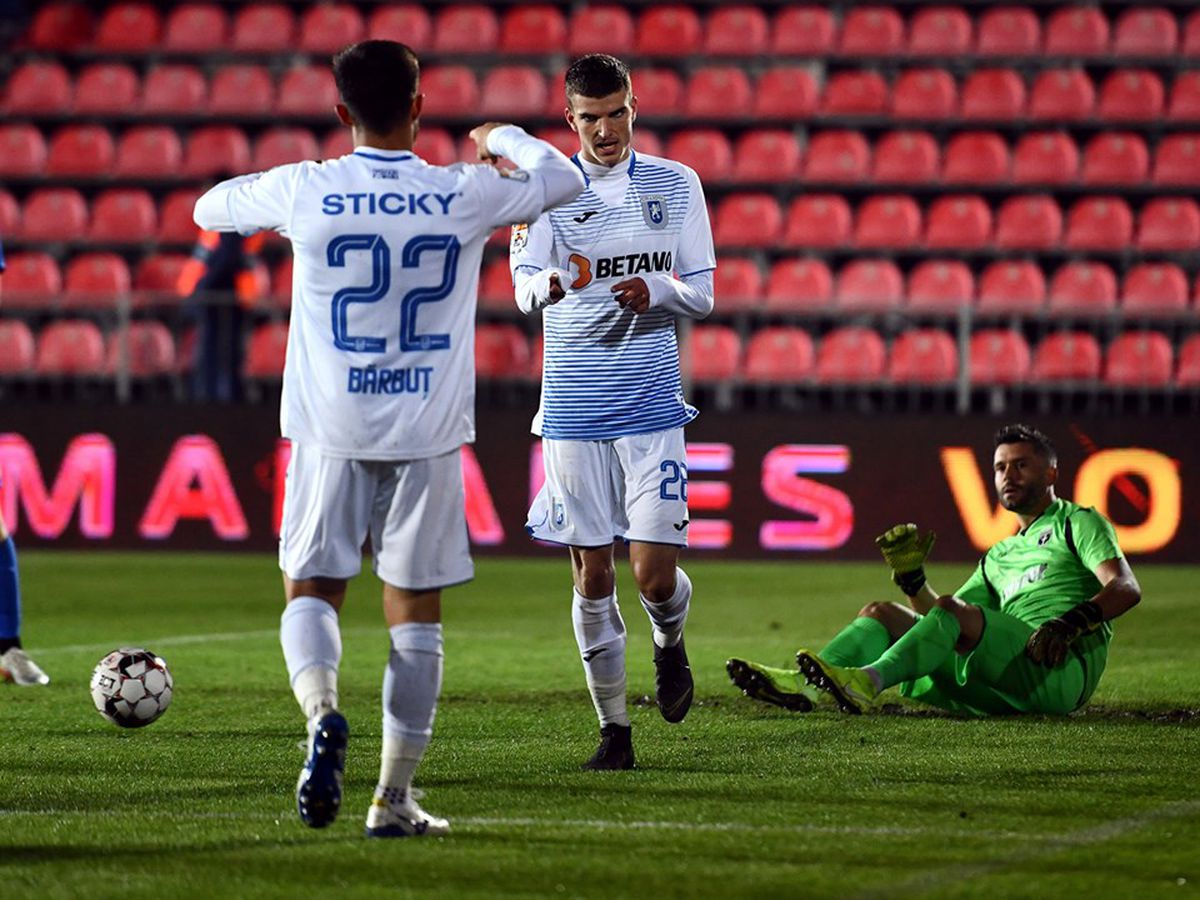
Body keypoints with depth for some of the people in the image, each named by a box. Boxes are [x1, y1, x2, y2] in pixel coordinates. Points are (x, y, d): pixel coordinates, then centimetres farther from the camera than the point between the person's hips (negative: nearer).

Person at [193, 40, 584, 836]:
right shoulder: (465, 195, -5)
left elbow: (208, 210, 13)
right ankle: (395, 799, 8)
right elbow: (564, 180, 13)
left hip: (332, 432, 0)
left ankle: (323, 714, -19)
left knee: (312, 588, 11)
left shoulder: (303, 191, -6)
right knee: (416, 612, 8)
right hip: (428, 434, 0)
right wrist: (505, 137, 31)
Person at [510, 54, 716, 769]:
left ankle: (670, 643, 27)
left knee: (655, 573, -7)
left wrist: (655, 291, -14)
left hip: (651, 404, 0)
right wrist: (547, 284, -33)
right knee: (592, 574, 1)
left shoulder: (676, 184, 6)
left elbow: (702, 292, 7)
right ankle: (615, 729, 11)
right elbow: (523, 285, -9)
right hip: (574, 407, 0)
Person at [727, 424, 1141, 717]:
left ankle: (868, 681, -51)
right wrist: (912, 578, 11)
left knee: (952, 611, -30)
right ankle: (802, 682, -30)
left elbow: (1126, 588, -4)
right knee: (880, 613, -2)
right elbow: (941, 619, 29)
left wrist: (1069, 624, -21)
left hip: (1061, 669, -7)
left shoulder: (1078, 522, 14)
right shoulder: (999, 557, 34)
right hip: (1002, 690, 7)